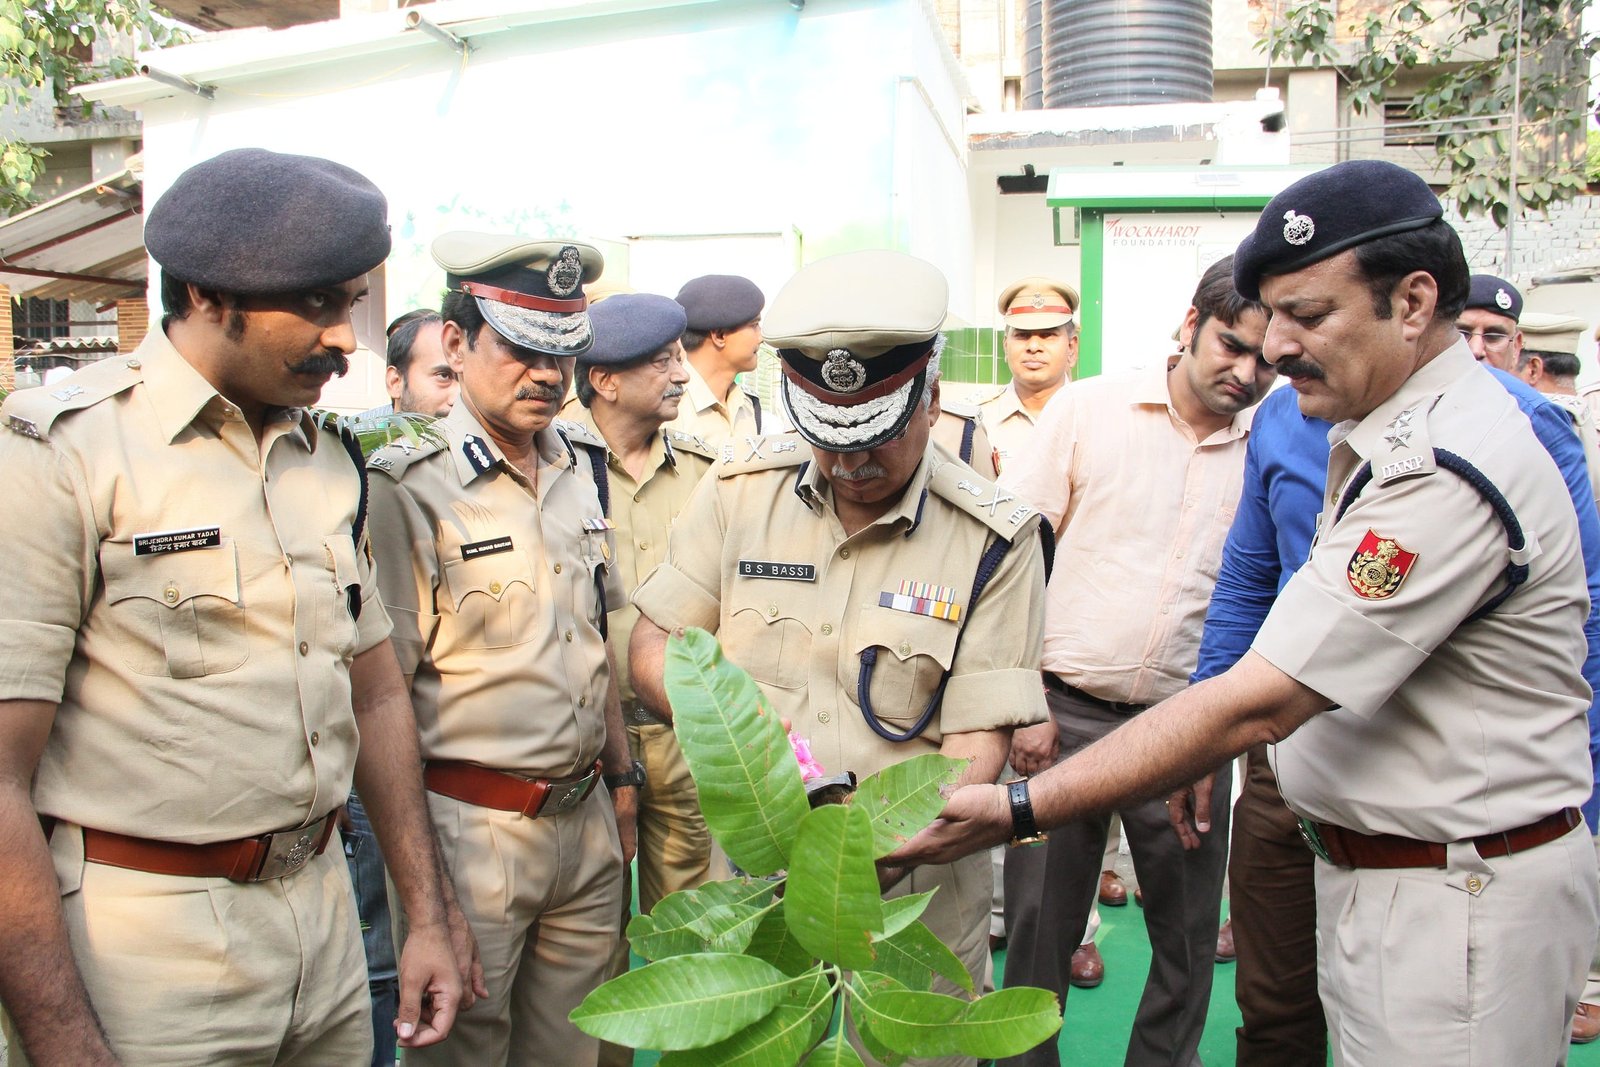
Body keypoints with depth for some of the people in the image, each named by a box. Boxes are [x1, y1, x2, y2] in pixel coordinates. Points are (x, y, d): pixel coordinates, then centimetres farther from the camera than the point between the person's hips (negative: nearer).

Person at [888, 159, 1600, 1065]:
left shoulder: (1449, 473, -25)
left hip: (1459, 899, -9)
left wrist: (1019, 811, -27)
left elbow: (1256, 705, -28)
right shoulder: (1397, 429, 8)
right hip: (1378, 869, 9)